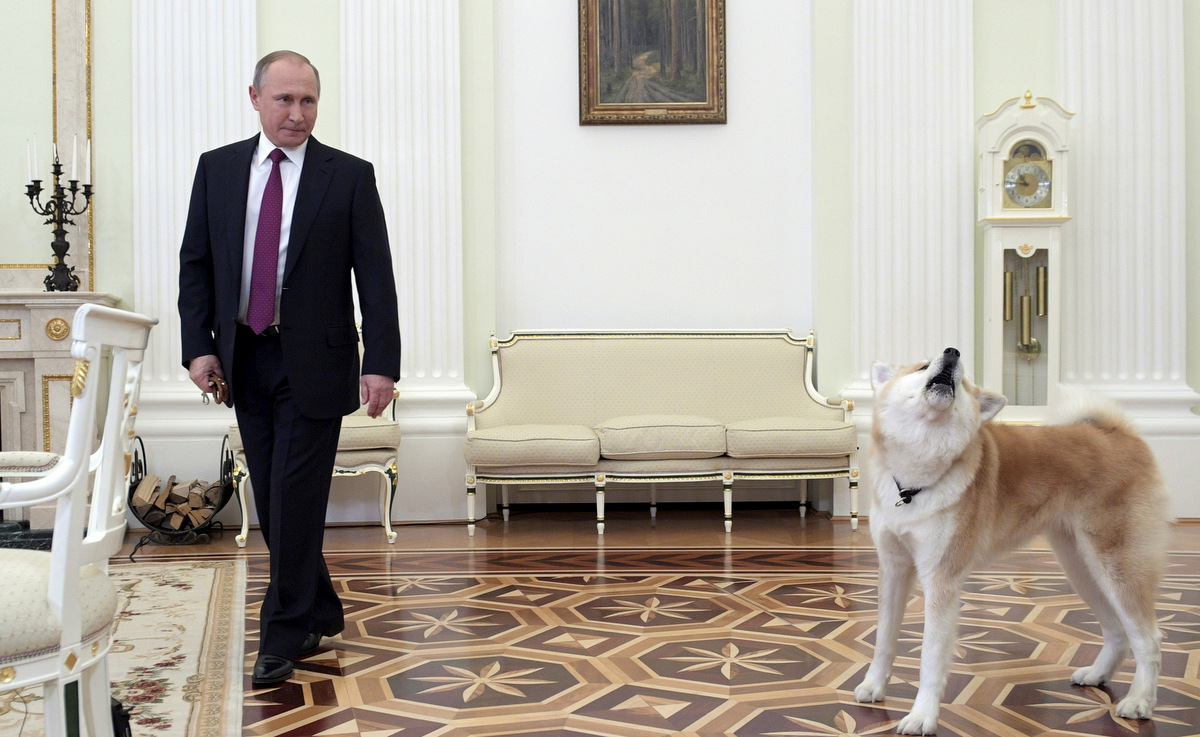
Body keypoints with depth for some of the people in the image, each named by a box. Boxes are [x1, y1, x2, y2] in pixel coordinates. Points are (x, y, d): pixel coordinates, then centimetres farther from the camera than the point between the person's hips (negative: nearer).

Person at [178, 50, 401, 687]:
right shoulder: (216, 169, 8)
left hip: (314, 360, -4)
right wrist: (198, 346, -2)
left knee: (297, 498, -4)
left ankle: (283, 638, 8)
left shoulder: (350, 176, -2)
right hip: (243, 357, 4)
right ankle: (321, 612, 28)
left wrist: (381, 363, -12)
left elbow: (375, 276, -6)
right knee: (271, 501, 10)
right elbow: (195, 264, 9)